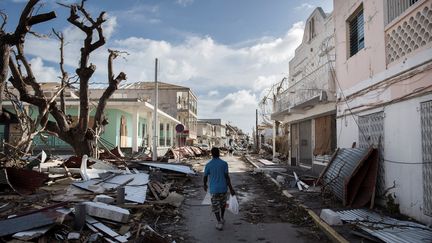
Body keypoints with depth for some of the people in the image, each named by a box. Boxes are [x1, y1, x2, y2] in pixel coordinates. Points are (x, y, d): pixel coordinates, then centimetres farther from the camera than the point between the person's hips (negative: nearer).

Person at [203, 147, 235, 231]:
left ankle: (219, 223, 1)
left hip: (214, 189, -1)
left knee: (216, 206, 8)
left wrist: (205, 185, 20)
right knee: (223, 203, 23)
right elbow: (227, 177, -12)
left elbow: (205, 177, 1)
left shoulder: (208, 165, -7)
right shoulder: (224, 163, -8)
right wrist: (231, 188, -8)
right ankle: (221, 218, 35)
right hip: (223, 188, 2)